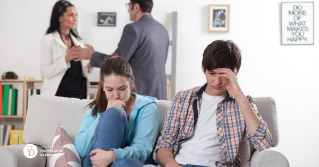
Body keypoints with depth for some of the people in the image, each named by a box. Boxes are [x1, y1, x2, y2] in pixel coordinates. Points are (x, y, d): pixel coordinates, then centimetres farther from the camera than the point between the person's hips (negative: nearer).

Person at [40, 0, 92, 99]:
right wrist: (66, 58, -24)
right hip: (59, 94, -5)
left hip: (79, 94, 5)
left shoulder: (77, 41, 13)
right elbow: (46, 72, -12)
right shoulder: (48, 40, -3)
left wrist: (88, 68, -4)